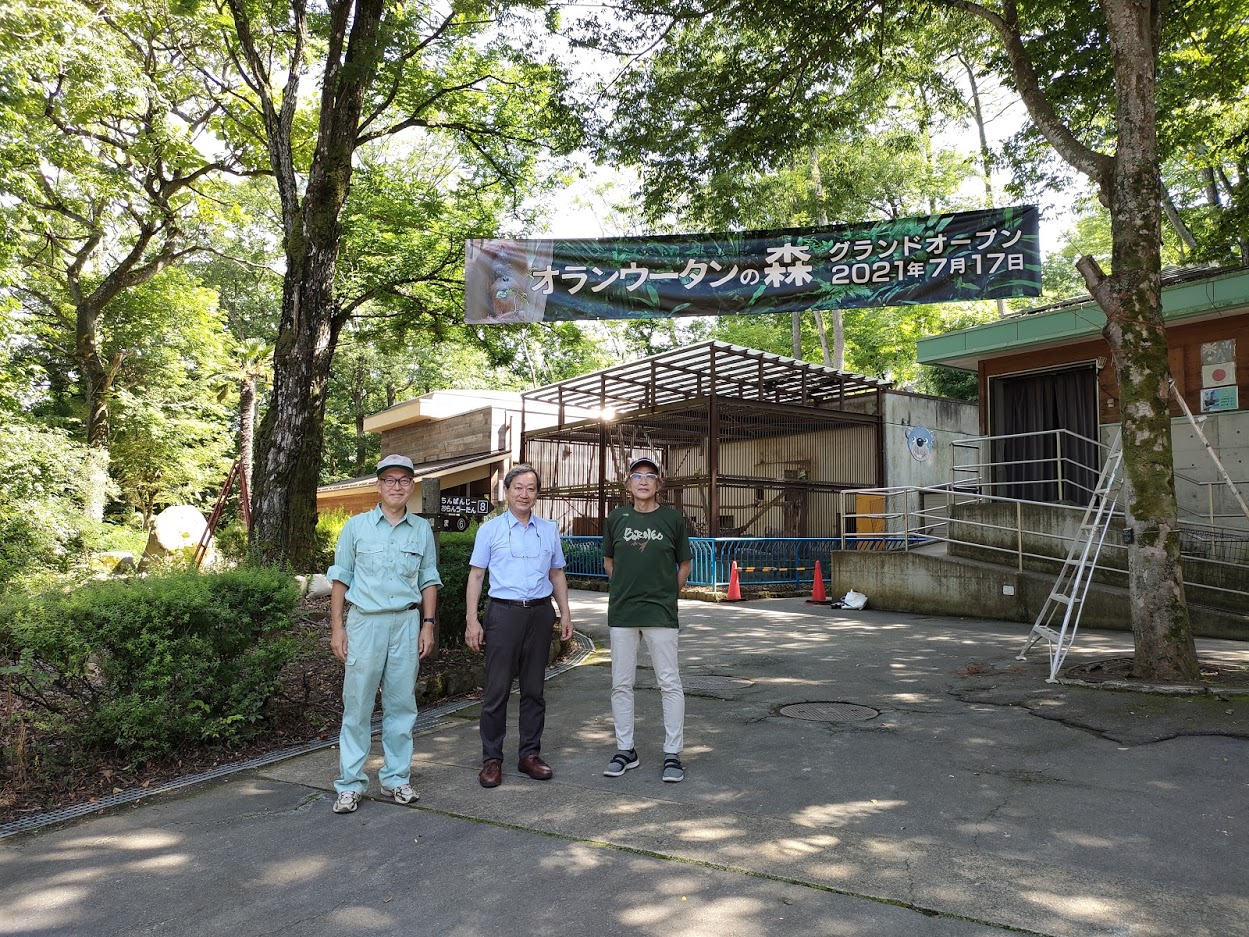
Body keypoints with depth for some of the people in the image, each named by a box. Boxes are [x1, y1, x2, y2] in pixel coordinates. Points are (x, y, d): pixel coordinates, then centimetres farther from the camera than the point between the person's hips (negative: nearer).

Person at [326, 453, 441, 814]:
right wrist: (337, 628, -1)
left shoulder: (422, 530, 8)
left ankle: (397, 777, 20)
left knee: (402, 704, 7)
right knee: (357, 705, 0)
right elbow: (340, 579, 4)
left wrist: (428, 625, 5)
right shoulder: (356, 526, 3)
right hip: (364, 622, -2)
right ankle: (350, 784, 11)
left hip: (407, 622, 2)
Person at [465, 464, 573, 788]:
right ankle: (492, 759, 10)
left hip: (540, 614, 3)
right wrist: (472, 620, -6)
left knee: (534, 689, 9)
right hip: (503, 613, -3)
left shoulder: (549, 529, 11)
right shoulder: (490, 529, 3)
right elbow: (476, 576, 1)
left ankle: (530, 754, 20)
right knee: (497, 690, -1)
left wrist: (565, 614, 9)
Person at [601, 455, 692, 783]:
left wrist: (669, 594, 3)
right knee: (621, 683, 8)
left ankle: (673, 754, 11)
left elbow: (684, 564, 9)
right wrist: (623, 589, 10)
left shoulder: (673, 518, 0)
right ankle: (625, 750, 21)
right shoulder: (617, 518, 6)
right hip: (621, 612, 3)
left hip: (661, 612, -2)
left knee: (670, 683, 0)